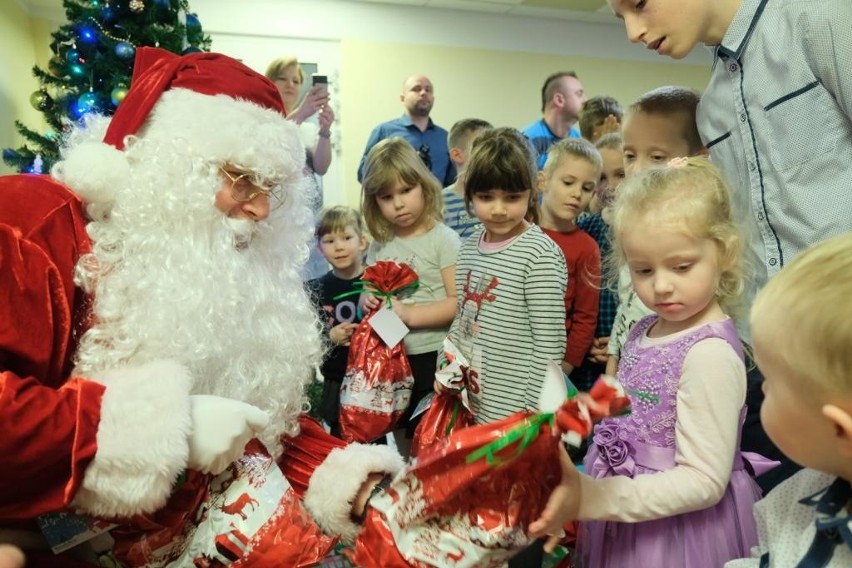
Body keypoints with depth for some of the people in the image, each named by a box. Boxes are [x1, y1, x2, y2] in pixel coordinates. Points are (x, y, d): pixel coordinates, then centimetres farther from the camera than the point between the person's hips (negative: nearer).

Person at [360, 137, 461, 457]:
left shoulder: (443, 239, -13)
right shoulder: (379, 245, 5)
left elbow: (458, 302, -18)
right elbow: (369, 292, 15)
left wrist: (411, 314, -23)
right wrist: (368, 301, -7)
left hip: (433, 358, -6)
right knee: (403, 443, 23)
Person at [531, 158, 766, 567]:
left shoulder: (710, 352, -25)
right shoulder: (645, 330, -1)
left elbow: (703, 482, -24)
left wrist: (589, 498, -30)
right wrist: (572, 500, 7)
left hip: (678, 534, -7)